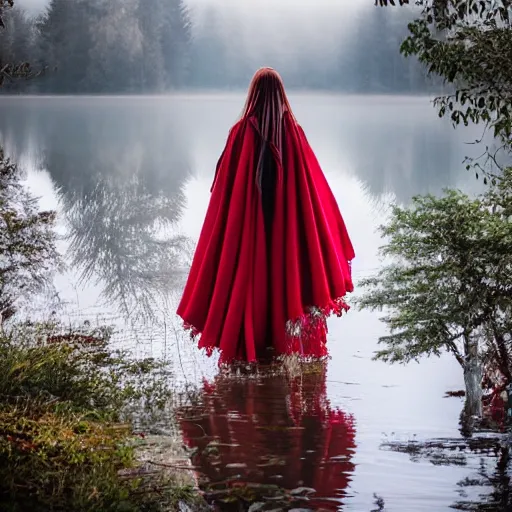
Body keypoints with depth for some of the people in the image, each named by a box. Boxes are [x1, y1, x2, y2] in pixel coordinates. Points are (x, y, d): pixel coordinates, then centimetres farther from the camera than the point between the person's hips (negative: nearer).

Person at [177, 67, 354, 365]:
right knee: (285, 265, 10)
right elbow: (313, 186, 0)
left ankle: (246, 345, 6)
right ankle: (283, 340, 12)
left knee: (247, 274, 5)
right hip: (287, 223, 2)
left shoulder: (242, 131, -9)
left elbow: (223, 186, -6)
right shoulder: (293, 131, -4)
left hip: (247, 222, -2)